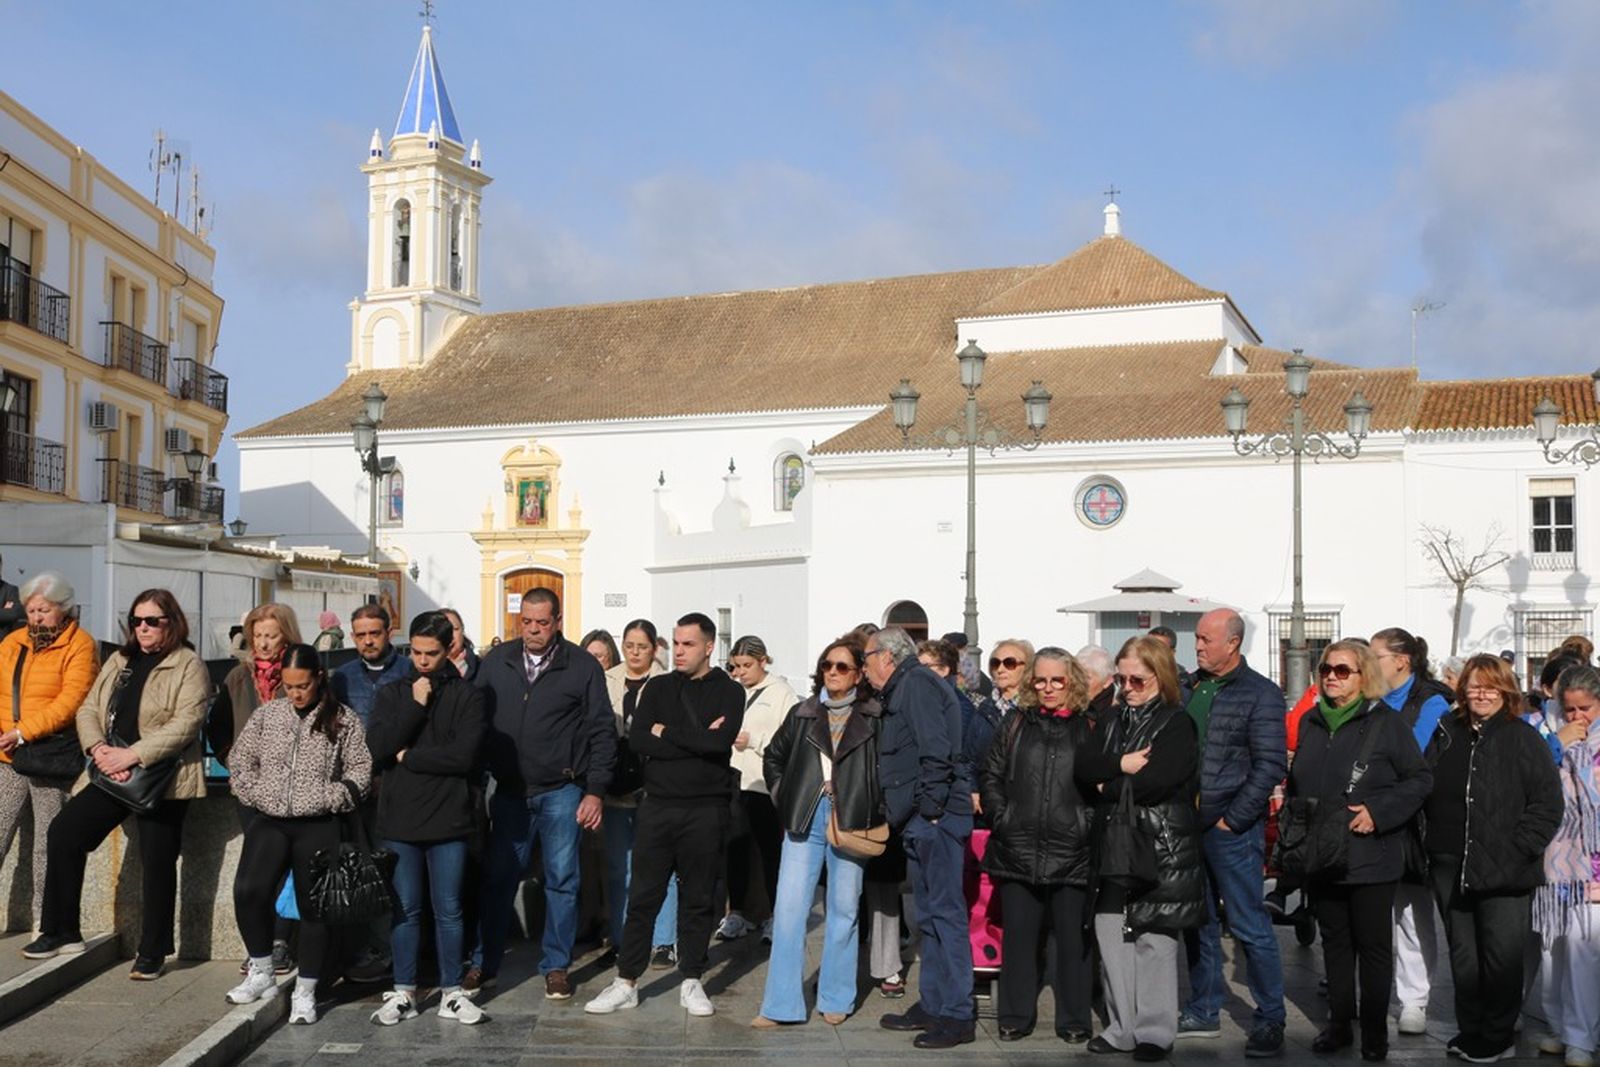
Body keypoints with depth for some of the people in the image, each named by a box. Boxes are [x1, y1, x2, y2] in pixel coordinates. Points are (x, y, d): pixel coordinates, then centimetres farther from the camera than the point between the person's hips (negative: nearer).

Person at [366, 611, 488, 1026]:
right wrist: (414, 705, -11)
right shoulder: (393, 693, 7)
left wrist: (408, 756, -7)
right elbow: (378, 747, -7)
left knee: (448, 910, 7)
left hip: (448, 820, -2)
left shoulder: (466, 695, -1)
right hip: (399, 819, 2)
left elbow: (464, 755, -13)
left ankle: (451, 992, 17)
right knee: (405, 910, 10)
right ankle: (403, 992, 20)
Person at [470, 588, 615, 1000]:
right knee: (497, 879, 7)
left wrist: (595, 790, -7)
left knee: (561, 881, 5)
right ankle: (484, 964, 19)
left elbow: (602, 731, -3)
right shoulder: (497, 662, 4)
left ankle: (556, 966, 17)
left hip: (561, 793, -2)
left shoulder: (582, 666, -4)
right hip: (509, 792, 2)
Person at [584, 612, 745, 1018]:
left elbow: (721, 741, -17)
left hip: (706, 809, -2)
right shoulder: (658, 688, 9)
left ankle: (692, 982, 17)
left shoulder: (729, 691, 2)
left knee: (698, 898, 7)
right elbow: (636, 740, -5)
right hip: (658, 805, 2)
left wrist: (666, 733, -8)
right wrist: (696, 742, -11)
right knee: (643, 896, 4)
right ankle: (626, 982, 11)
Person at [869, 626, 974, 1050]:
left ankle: (956, 1016, -5)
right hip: (923, 821, 11)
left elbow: (937, 750, -19)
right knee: (930, 915, 15)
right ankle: (931, 1006, 23)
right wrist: (918, 812, 15)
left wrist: (929, 807, -18)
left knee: (944, 912, -8)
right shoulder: (905, 688, 21)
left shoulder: (916, 683, -9)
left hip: (935, 819, -11)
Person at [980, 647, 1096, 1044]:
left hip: (1072, 851, -2)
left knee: (1072, 937, 6)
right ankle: (1015, 1017, 18)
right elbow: (991, 776, 11)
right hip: (1018, 850, 2)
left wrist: (1090, 824, -5)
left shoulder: (1090, 727, 3)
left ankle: (1074, 1020, 16)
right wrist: (1001, 817, 0)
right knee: (1018, 935, 8)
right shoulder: (1018, 723, 10)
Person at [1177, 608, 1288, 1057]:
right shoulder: (1188, 687, 11)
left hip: (1232, 830, -6)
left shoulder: (1261, 694, -7)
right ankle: (1204, 1012, 26)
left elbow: (1271, 765, -11)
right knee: (1198, 923, 14)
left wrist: (1232, 819, -14)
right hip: (1187, 826, 6)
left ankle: (1270, 1020, 7)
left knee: (1250, 926, -3)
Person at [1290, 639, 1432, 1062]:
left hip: (1370, 858, -5)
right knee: (1335, 943, 13)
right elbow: (1295, 784, 20)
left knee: (1373, 945, 4)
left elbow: (1420, 779, -6)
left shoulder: (1386, 723, -6)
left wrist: (1378, 812, -15)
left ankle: (1375, 1033, 14)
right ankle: (1339, 1024, 23)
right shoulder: (1311, 722, 10)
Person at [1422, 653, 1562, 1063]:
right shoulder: (1446, 736, 12)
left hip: (1503, 872, -5)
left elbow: (1547, 803, -6)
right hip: (1451, 868, 5)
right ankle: (1470, 1033, 22)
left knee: (1502, 955, -1)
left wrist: (1519, 851, -12)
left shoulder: (1524, 739, -2)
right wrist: (1433, 844, 7)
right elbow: (1426, 794, 16)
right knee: (1463, 955, 11)